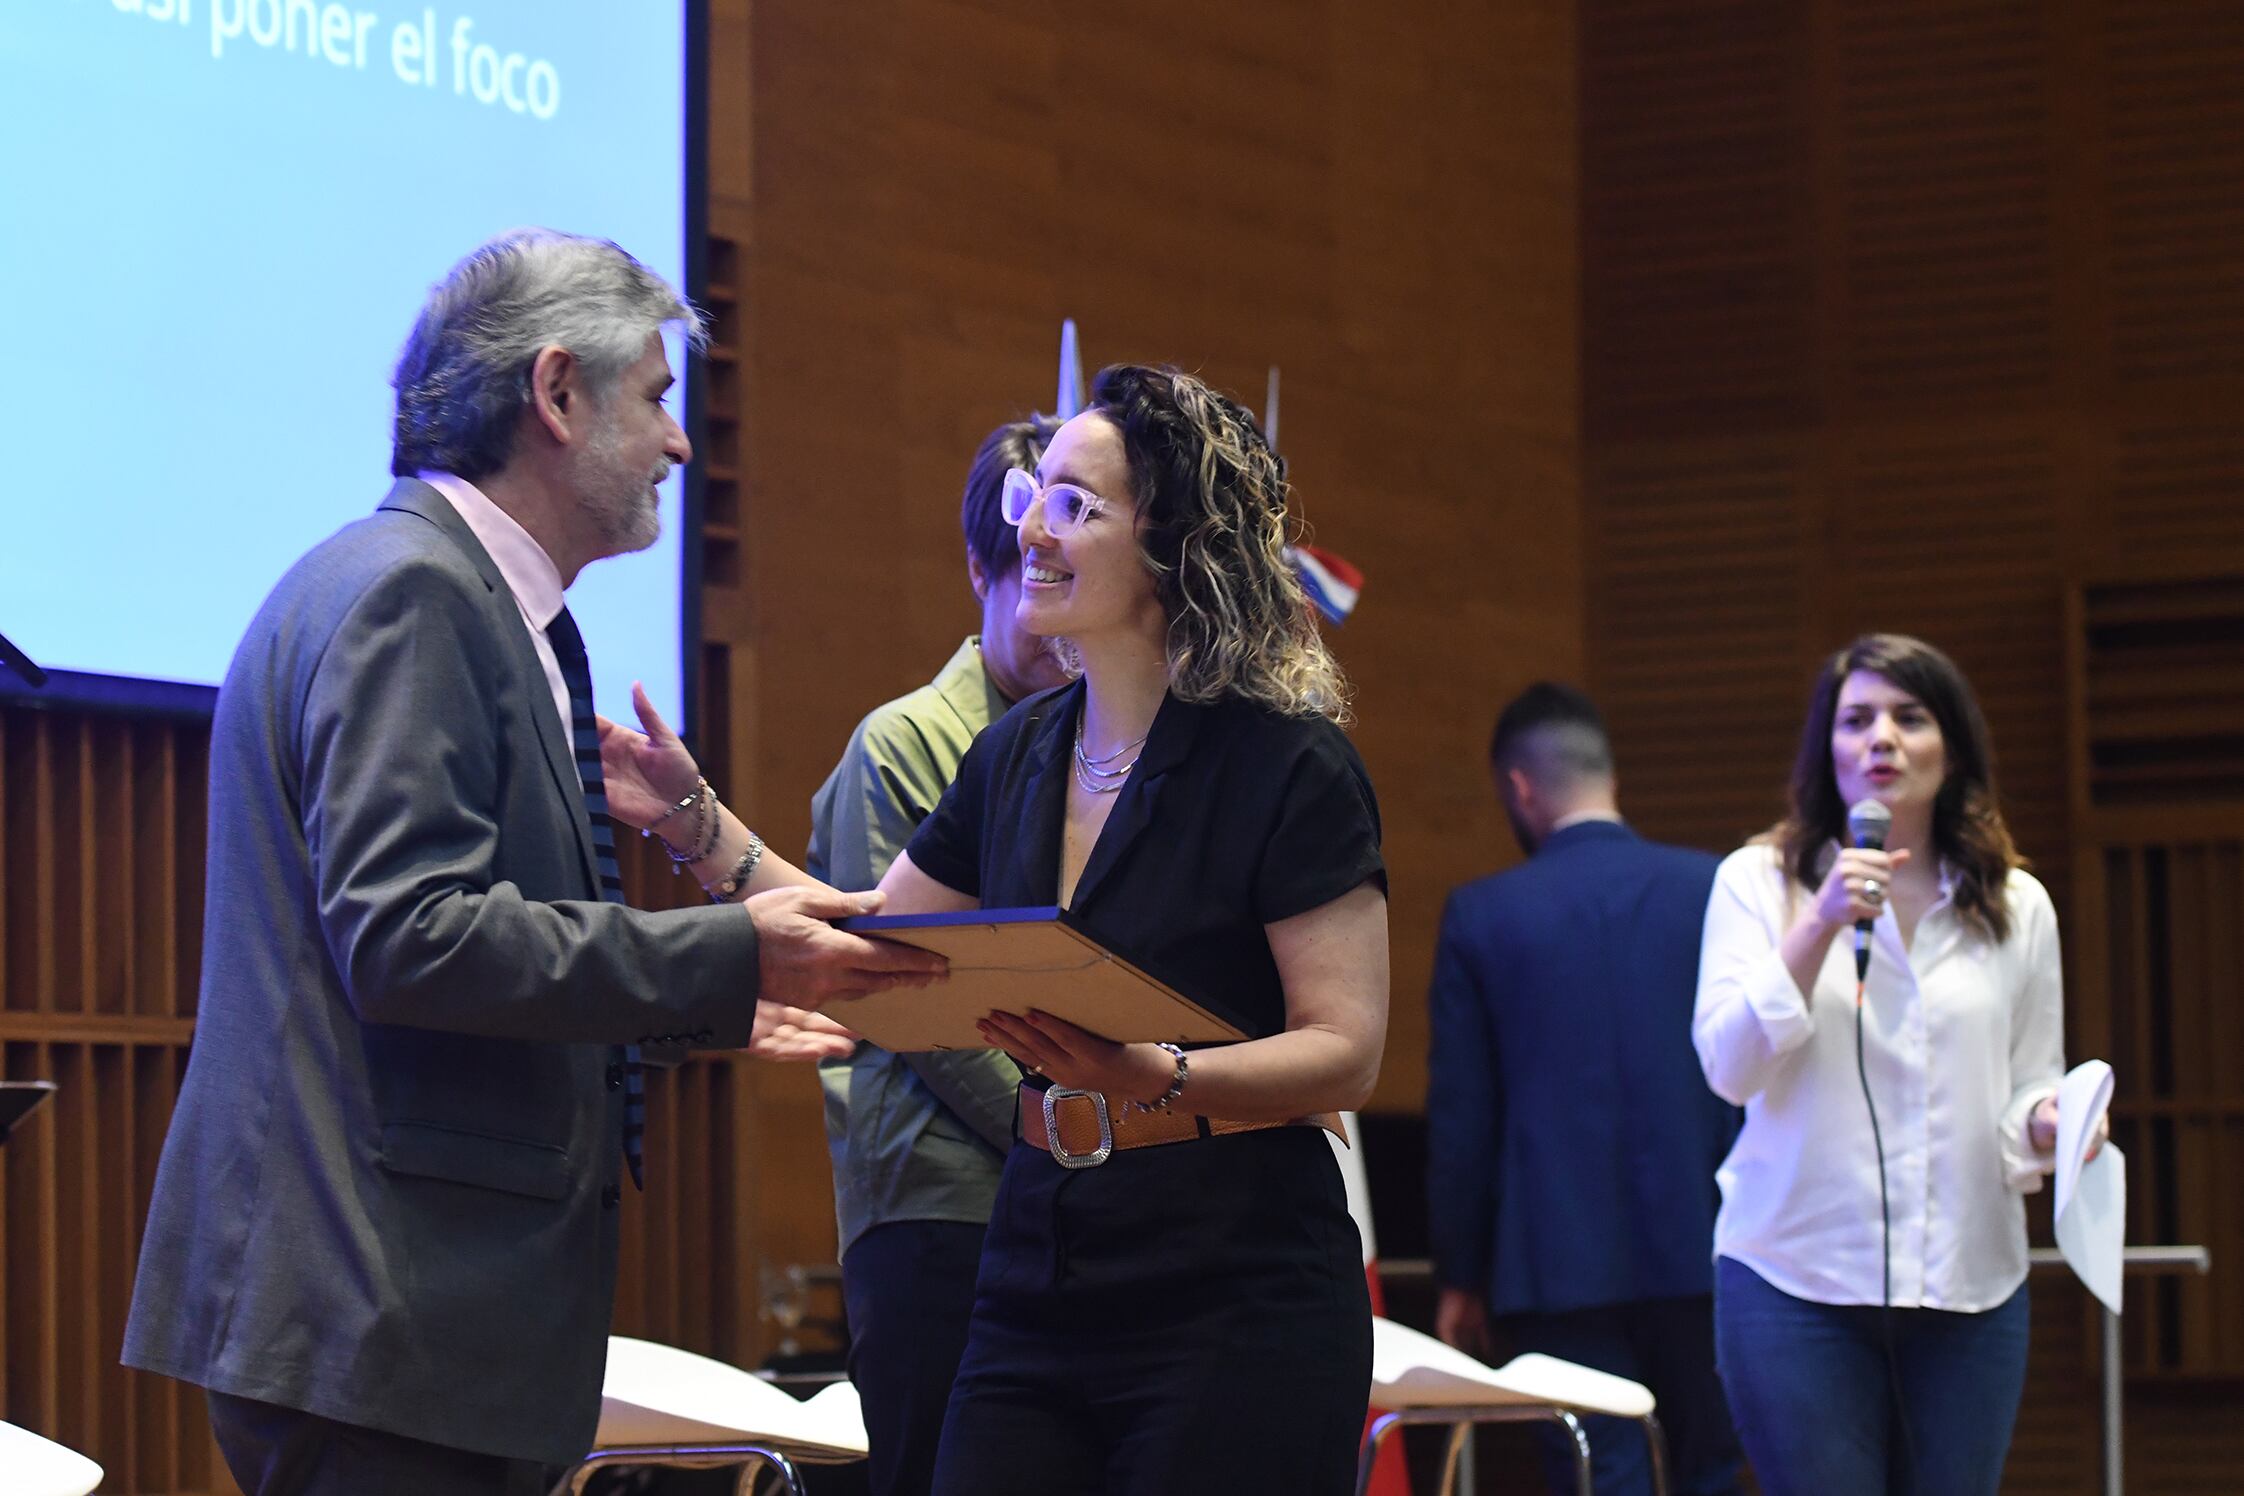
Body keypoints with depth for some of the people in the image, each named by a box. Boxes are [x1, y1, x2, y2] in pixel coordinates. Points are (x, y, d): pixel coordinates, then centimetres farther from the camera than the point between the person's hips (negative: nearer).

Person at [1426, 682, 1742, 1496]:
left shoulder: (1481, 915, -2)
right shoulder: (1716, 891, 0)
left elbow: (1459, 1115, 1)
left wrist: (1460, 1276, 8)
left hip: (1561, 1262, -1)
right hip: (1697, 1247, 1)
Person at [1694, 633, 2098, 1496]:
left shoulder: (2017, 907, 12)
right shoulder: (1759, 881, 4)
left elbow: (2029, 1087, 15)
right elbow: (1730, 1067, -7)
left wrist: (2044, 1124, -8)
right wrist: (1820, 924, -16)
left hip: (1968, 1287, 3)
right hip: (1800, 1279, -2)